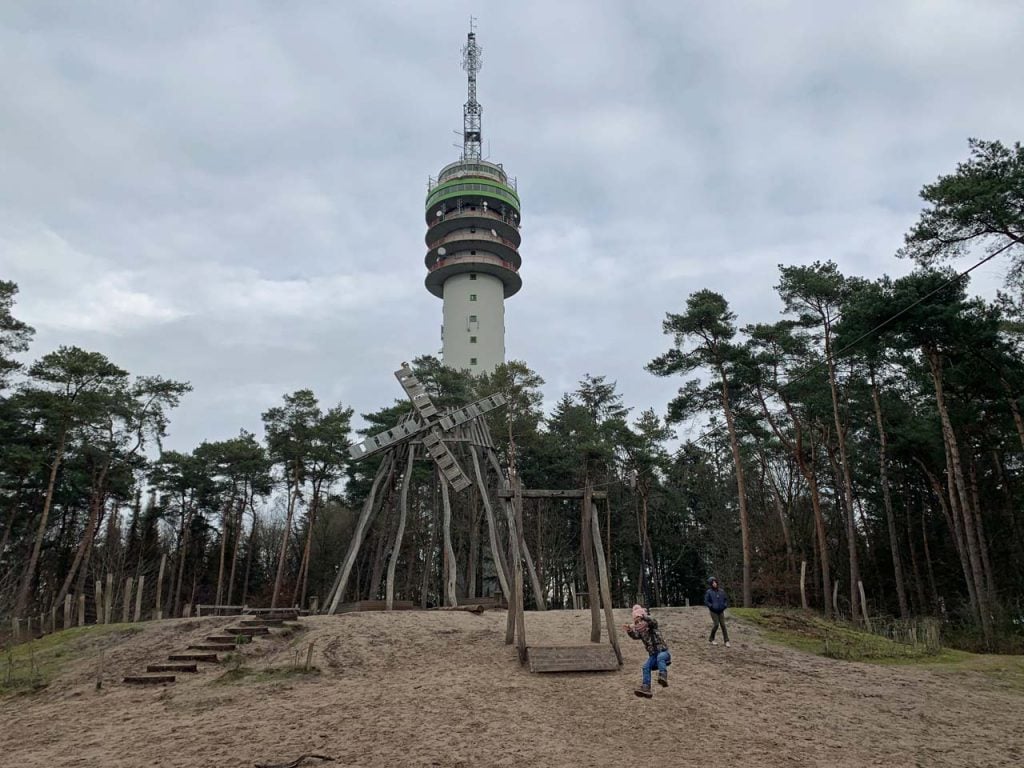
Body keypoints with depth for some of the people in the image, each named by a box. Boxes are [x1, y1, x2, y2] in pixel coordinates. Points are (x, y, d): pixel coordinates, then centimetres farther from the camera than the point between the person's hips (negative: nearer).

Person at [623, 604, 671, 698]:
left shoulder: (652, 625, -5)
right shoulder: (639, 631, 5)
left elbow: (653, 621, -30)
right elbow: (635, 636, -18)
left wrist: (643, 616, -49)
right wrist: (629, 631, -41)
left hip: (663, 652, -5)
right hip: (653, 655, 5)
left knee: (660, 657, -37)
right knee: (646, 667, -19)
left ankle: (663, 677, -48)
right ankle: (645, 689, -22)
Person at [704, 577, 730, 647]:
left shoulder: (721, 591, 4)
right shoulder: (709, 592, -7)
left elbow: (726, 599, 14)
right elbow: (706, 601, -5)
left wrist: (725, 605, -1)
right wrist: (712, 606, -15)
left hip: (721, 611, 3)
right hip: (713, 611, -3)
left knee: (723, 625, -3)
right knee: (716, 624, -9)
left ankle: (726, 641, 0)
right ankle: (711, 639, 10)